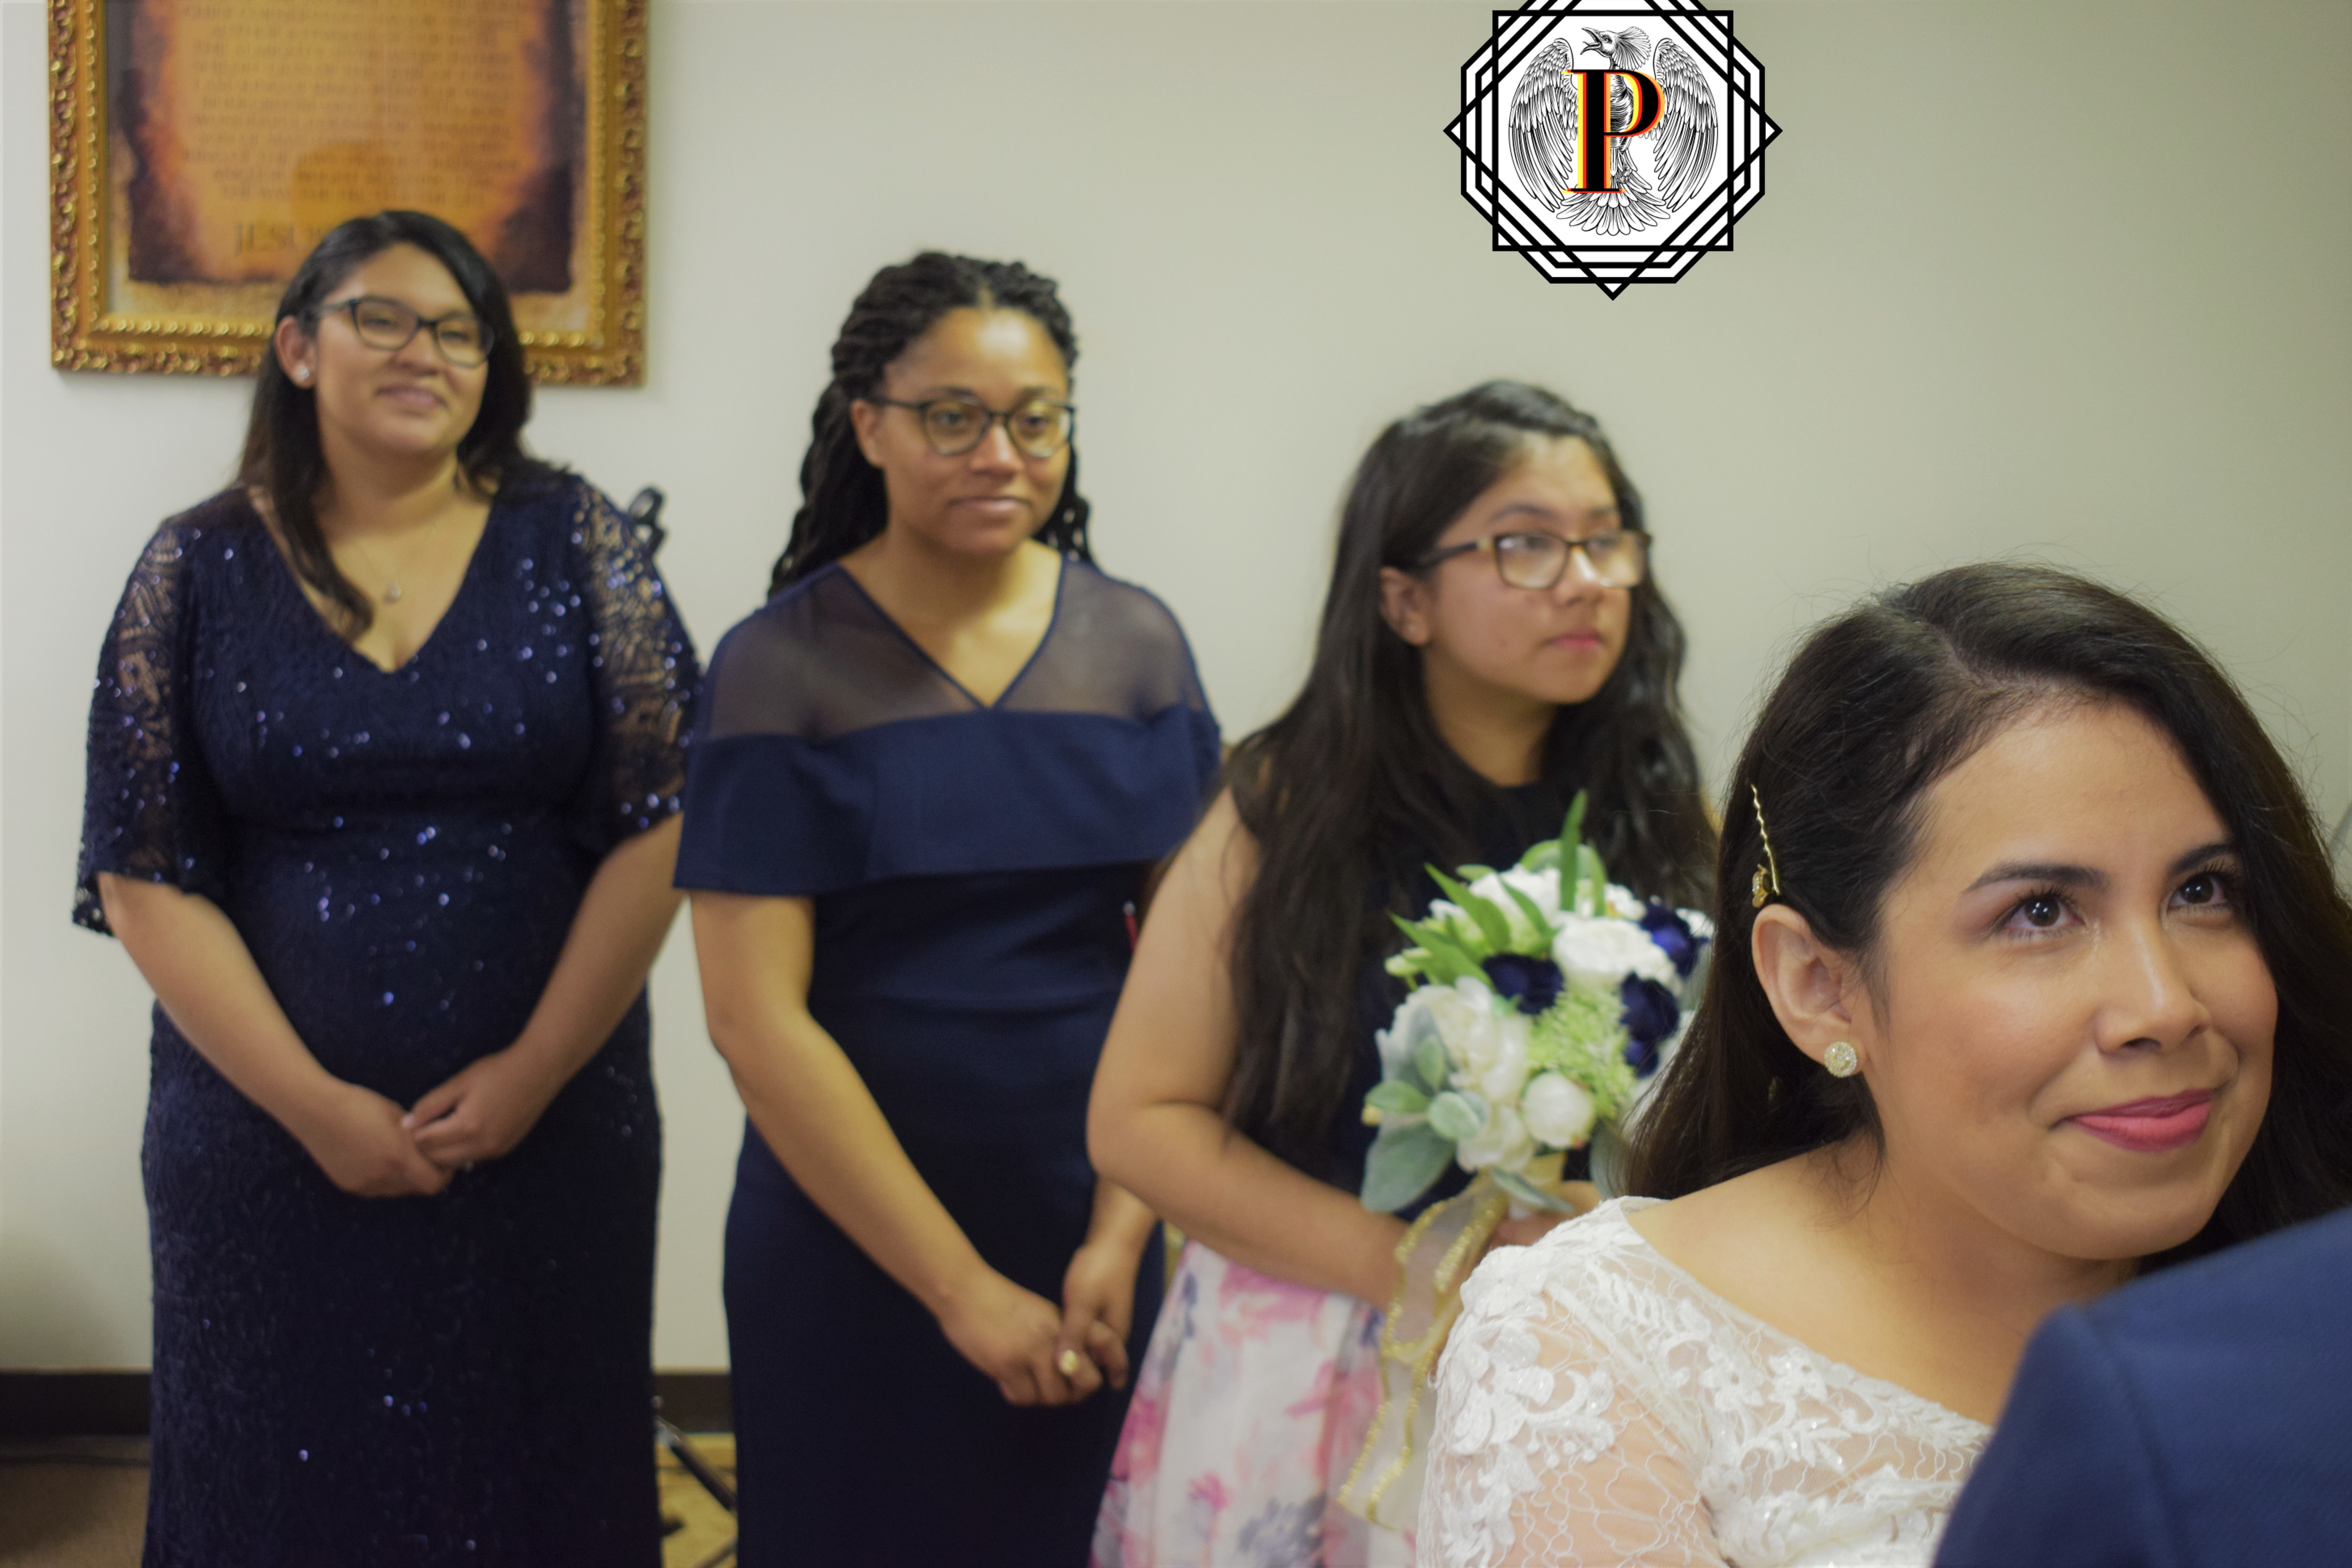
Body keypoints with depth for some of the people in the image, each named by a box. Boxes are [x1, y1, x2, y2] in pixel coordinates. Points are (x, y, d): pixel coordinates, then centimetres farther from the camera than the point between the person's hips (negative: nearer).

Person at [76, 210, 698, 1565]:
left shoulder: (574, 542, 0)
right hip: (275, 1143, 0)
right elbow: (144, 877, -3)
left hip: (547, 1133, 0)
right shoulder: (200, 571, 1)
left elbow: (660, 826, -5)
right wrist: (317, 1104, -11)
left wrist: (532, 1075, -10)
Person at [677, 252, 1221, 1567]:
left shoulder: (1137, 645, 1)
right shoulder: (784, 667, -8)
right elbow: (756, 1017, -13)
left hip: (1089, 1238, 3)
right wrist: (960, 1288, -14)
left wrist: (1121, 1237, -11)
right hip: (853, 1245, -2)